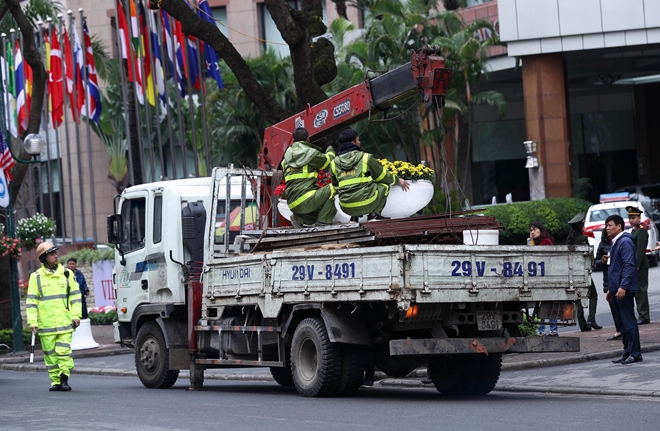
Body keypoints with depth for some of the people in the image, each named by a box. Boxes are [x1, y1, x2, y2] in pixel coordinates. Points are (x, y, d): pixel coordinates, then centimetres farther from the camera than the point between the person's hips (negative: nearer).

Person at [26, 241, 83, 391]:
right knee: (50, 353, 5)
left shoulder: (66, 274, 8)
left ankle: (64, 378, -1)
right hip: (46, 322, 0)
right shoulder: (36, 277, 4)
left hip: (65, 321, 0)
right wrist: (32, 321, -4)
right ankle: (55, 381, 13)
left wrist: (76, 315, 1)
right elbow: (31, 301, 4)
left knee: (64, 350, -8)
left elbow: (75, 295, 10)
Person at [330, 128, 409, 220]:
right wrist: (398, 180, 30)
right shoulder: (366, 158, -2)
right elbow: (383, 176, 10)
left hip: (346, 208, 5)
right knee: (385, 184, 19)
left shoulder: (334, 163, 9)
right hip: (366, 205, -4)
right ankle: (374, 214, 7)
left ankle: (355, 216, 16)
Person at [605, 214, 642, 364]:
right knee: (623, 322, 11)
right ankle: (627, 352, 16)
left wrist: (623, 287, -27)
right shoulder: (615, 243, 19)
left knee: (628, 321, -7)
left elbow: (629, 265, -21)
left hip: (624, 290, -10)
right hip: (616, 289, 10)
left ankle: (635, 354, -5)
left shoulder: (625, 242, -13)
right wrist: (610, 289, 25)